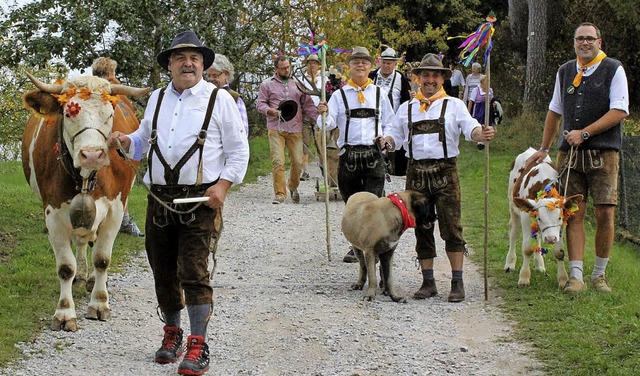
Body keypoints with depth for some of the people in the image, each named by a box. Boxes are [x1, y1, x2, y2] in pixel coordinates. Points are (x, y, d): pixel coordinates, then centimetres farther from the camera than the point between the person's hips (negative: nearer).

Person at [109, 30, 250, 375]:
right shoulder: (157, 99, 15)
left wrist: (223, 185, -10)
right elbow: (144, 139, 27)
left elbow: (238, 150, 2)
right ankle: (172, 334, 28)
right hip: (158, 199, 5)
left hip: (199, 199, -5)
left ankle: (197, 347, -7)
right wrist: (127, 141, 4)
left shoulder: (219, 99, 1)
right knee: (163, 272, 10)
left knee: (194, 273, -11)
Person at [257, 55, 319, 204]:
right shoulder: (267, 84, 8)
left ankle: (293, 187, 25)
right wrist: (271, 111, -14)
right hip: (276, 129, -2)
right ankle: (280, 193, -5)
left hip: (295, 129, 2)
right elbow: (261, 104, 6)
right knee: (278, 162, -11)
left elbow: (308, 105, 14)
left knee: (298, 162, -1)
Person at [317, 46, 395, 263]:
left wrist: (385, 138, -1)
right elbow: (329, 124, -3)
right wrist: (324, 114, -24)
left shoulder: (379, 94, 11)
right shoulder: (339, 95, 7)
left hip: (373, 154, 0)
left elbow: (389, 123, 18)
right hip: (348, 154, 1)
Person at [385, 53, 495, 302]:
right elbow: (396, 136, 16)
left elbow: (470, 128, -6)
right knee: (421, 228, 6)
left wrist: (481, 134, -29)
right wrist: (385, 141, -7)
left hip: (445, 171, -3)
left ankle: (457, 282, -4)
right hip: (416, 172, 3)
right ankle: (428, 282, 14)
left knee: (451, 226, -8)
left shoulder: (454, 105, 8)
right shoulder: (406, 108, 17)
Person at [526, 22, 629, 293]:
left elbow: (619, 111, -7)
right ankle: (576, 276, -3)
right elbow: (555, 111, 25)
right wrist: (543, 149, 25)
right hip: (569, 152, 3)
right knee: (574, 213, -3)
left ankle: (599, 274, 9)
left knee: (605, 213, -5)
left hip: (603, 153, -3)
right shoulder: (565, 72, 15)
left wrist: (584, 133, -12)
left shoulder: (614, 70, 1)